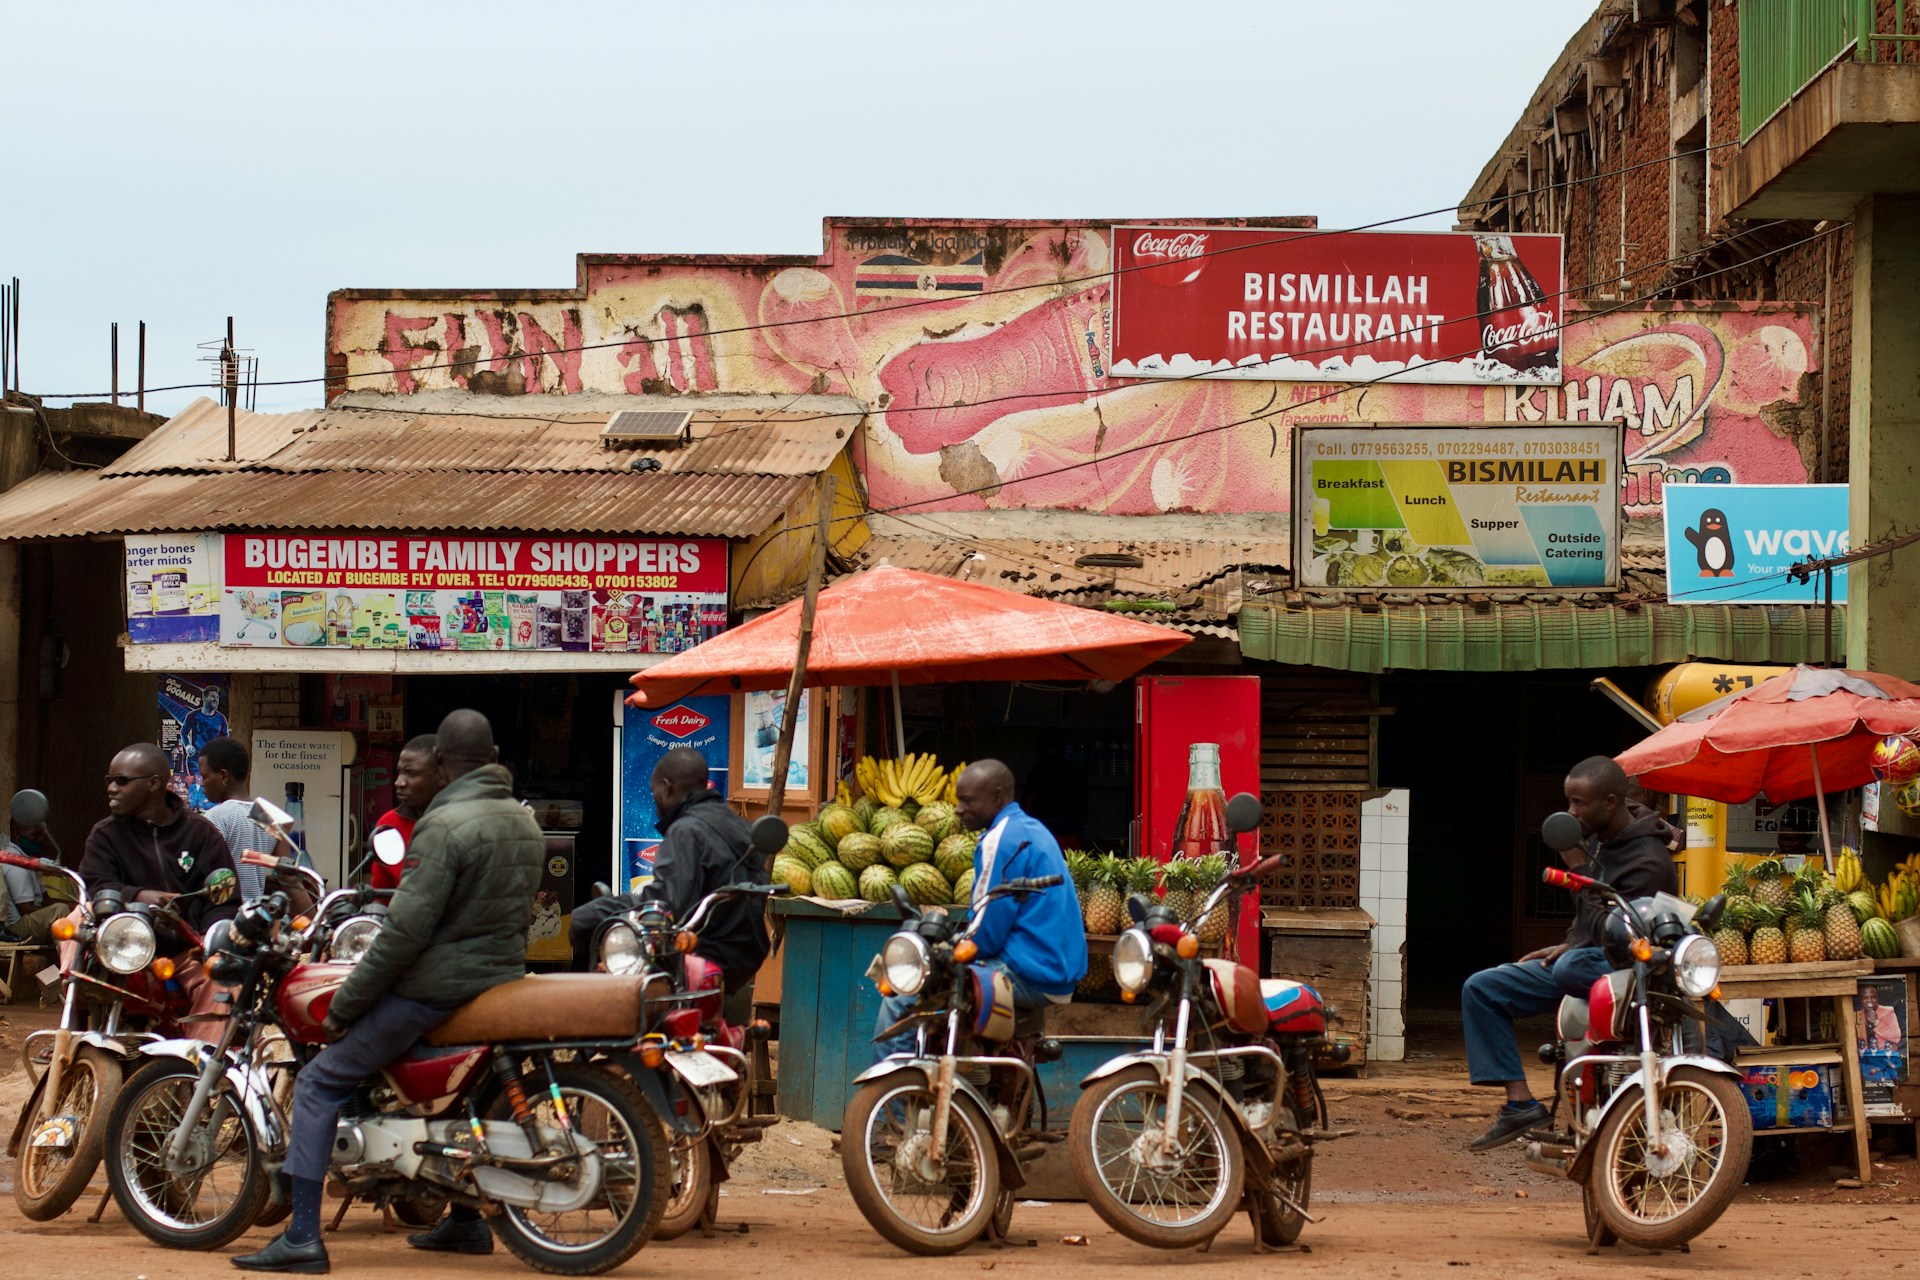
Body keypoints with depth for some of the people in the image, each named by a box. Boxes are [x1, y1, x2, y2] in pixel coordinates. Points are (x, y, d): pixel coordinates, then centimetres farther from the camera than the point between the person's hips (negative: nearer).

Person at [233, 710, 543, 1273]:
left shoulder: (445, 826, -18)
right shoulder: (524, 822, 7)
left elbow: (406, 929, -20)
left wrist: (345, 1004, -14)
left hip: (436, 987, -8)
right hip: (501, 978, 8)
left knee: (319, 1083, -3)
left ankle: (302, 1237, -10)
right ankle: (465, 1221, 35)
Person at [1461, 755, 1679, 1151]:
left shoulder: (1647, 861, -18)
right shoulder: (1599, 840, 10)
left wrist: (1579, 874, -20)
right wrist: (1567, 944, 9)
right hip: (1583, 958, 10)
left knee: (1571, 968, -43)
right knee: (1481, 988, -1)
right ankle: (1519, 1103, -9)